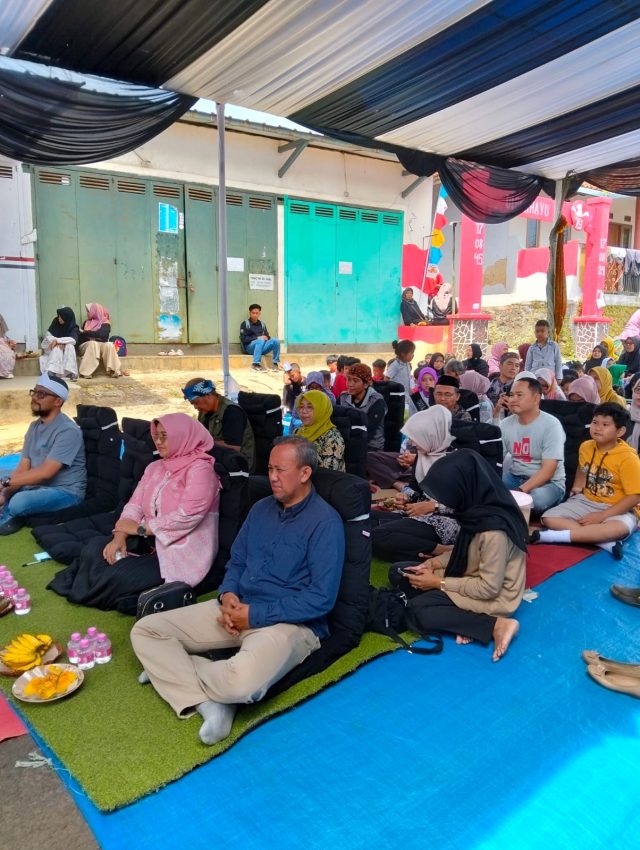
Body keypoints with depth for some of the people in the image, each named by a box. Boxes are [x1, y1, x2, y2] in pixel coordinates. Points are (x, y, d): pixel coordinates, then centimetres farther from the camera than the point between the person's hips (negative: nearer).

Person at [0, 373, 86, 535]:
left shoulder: (68, 431, -20)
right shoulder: (34, 426, 7)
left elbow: (45, 472, -25)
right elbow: (23, 467, 2)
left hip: (66, 491, -7)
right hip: (37, 486, 8)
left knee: (19, 502, -30)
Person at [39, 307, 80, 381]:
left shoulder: (73, 328, -14)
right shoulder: (55, 322, -8)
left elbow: (73, 340, -31)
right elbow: (48, 335, -12)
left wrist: (58, 340, -39)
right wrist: (59, 343, -29)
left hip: (67, 350, -1)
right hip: (53, 349, 1)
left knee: (69, 346, -33)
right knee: (57, 348, -33)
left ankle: (71, 372, -40)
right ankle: (50, 372, -47)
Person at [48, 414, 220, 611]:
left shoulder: (200, 469, -12)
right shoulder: (155, 467, 14)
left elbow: (186, 516, -22)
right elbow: (134, 505, 7)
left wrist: (141, 528, -14)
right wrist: (120, 536, -12)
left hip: (181, 550, -8)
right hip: (149, 540, 8)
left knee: (119, 576, -23)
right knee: (94, 549, -13)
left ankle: (86, 594, 6)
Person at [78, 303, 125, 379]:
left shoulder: (105, 323, 3)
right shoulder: (87, 323, 15)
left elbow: (101, 334, -16)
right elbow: (80, 338, 6)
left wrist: (86, 332, -8)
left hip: (101, 346, -1)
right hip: (86, 346, 1)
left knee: (109, 345, -32)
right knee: (93, 344, -34)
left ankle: (114, 371, -34)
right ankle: (86, 372, -42)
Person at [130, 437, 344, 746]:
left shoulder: (325, 522, -11)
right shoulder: (261, 508, 11)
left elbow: (321, 598, -17)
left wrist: (255, 615, -16)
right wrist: (227, 595, -5)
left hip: (290, 622, -7)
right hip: (237, 609, 7)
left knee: (241, 682, -37)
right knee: (144, 630, -4)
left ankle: (172, 669, -5)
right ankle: (208, 703, -17)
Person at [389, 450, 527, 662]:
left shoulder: (494, 530, -31)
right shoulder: (477, 506, -6)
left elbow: (488, 588, -25)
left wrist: (439, 583, -17)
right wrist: (433, 563, -5)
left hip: (492, 598, -9)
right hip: (470, 579, 9)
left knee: (418, 610, -23)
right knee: (398, 572, 0)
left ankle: (496, 625, -13)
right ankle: (464, 618, -5)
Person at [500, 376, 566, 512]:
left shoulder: (551, 425, -15)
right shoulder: (506, 424, 1)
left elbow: (548, 471, -21)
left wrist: (520, 491, -32)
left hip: (549, 483, -4)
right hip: (515, 477, 4)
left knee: (536, 499, -37)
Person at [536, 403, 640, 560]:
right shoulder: (586, 447, 0)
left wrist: (602, 515, -23)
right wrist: (577, 486, 8)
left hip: (618, 509, -5)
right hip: (586, 502, 5)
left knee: (621, 528, -41)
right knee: (549, 518, -18)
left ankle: (557, 536, -36)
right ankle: (606, 542, -31)